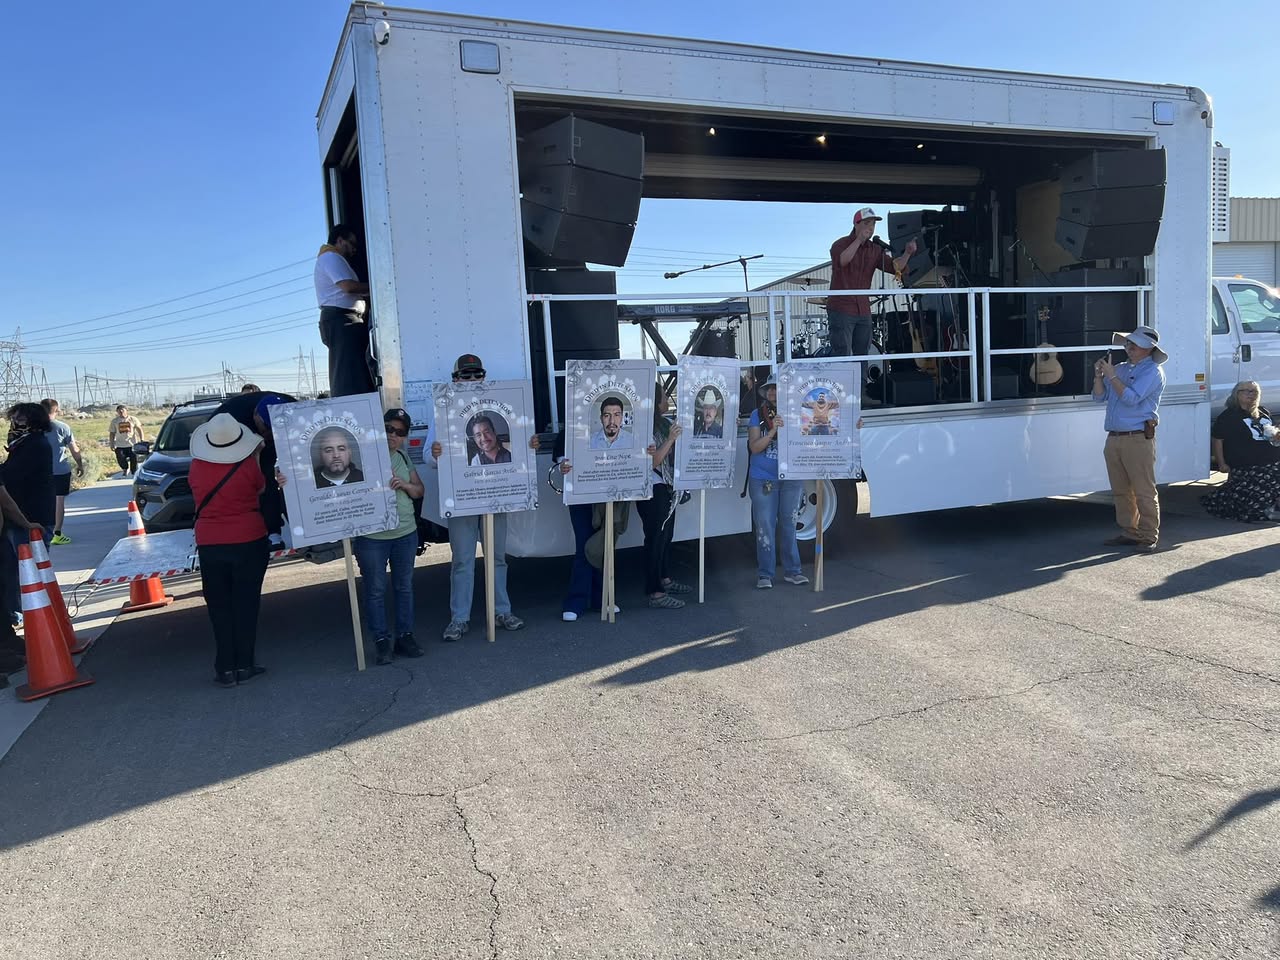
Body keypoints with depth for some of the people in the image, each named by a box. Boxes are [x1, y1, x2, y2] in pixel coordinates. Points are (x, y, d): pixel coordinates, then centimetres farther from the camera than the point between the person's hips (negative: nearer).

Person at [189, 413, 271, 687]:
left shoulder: (196, 466, -4)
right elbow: (262, 488, 6)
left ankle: (225, 669, 11)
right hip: (248, 542, -2)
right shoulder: (248, 465, -12)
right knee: (245, 605, 8)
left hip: (209, 546, 2)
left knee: (219, 607, 9)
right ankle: (244, 665, 11)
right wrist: (256, 456, 14)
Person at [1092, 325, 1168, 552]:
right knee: (1120, 491, 10)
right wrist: (1099, 375, 1)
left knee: (1144, 491, -4)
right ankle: (1129, 532, 18)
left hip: (1138, 439, -7)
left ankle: (1149, 537, 1)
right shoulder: (1120, 368, 18)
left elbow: (1131, 398, -16)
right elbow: (1099, 397, 16)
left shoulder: (1152, 371, -3)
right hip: (1114, 438, 7)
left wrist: (1111, 376, -11)